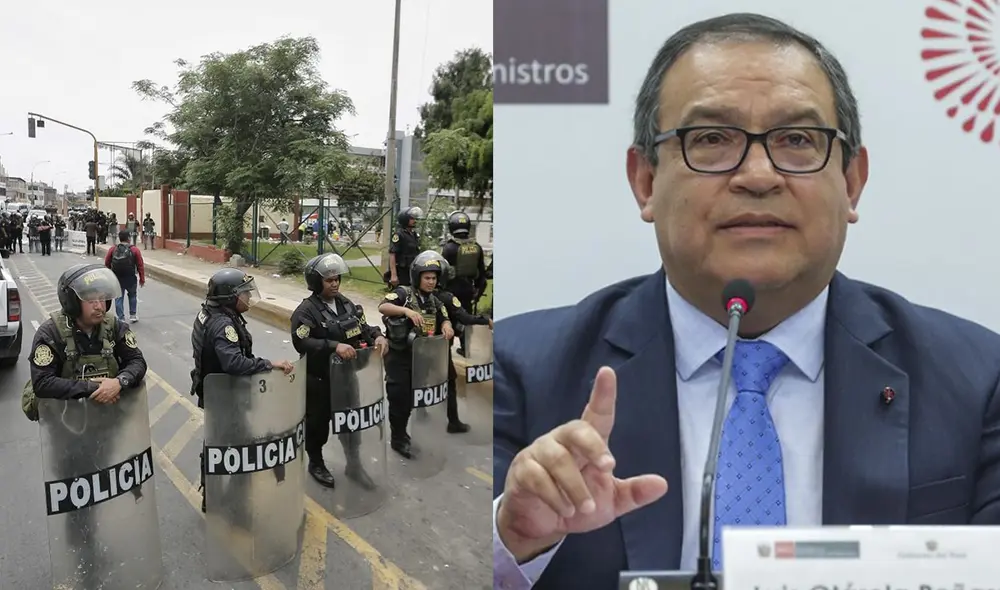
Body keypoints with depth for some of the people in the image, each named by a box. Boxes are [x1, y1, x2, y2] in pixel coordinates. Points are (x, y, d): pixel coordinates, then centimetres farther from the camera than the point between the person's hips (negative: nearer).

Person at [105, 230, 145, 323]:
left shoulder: (112, 250, -2)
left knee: (119, 298, 9)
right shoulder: (134, 250, -8)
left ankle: (121, 319, 8)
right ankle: (133, 315, 21)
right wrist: (142, 279, 1)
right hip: (130, 279, -1)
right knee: (132, 296, 20)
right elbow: (140, 266, -7)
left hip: (116, 279, 1)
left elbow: (107, 264, 3)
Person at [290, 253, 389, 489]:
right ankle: (316, 464, 35)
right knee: (318, 423, 13)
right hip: (319, 380, -6)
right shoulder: (306, 311, -17)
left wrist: (377, 336, -15)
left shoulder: (346, 304, 3)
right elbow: (301, 342, -30)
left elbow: (363, 327, 7)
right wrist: (334, 346, -39)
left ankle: (354, 465, 32)